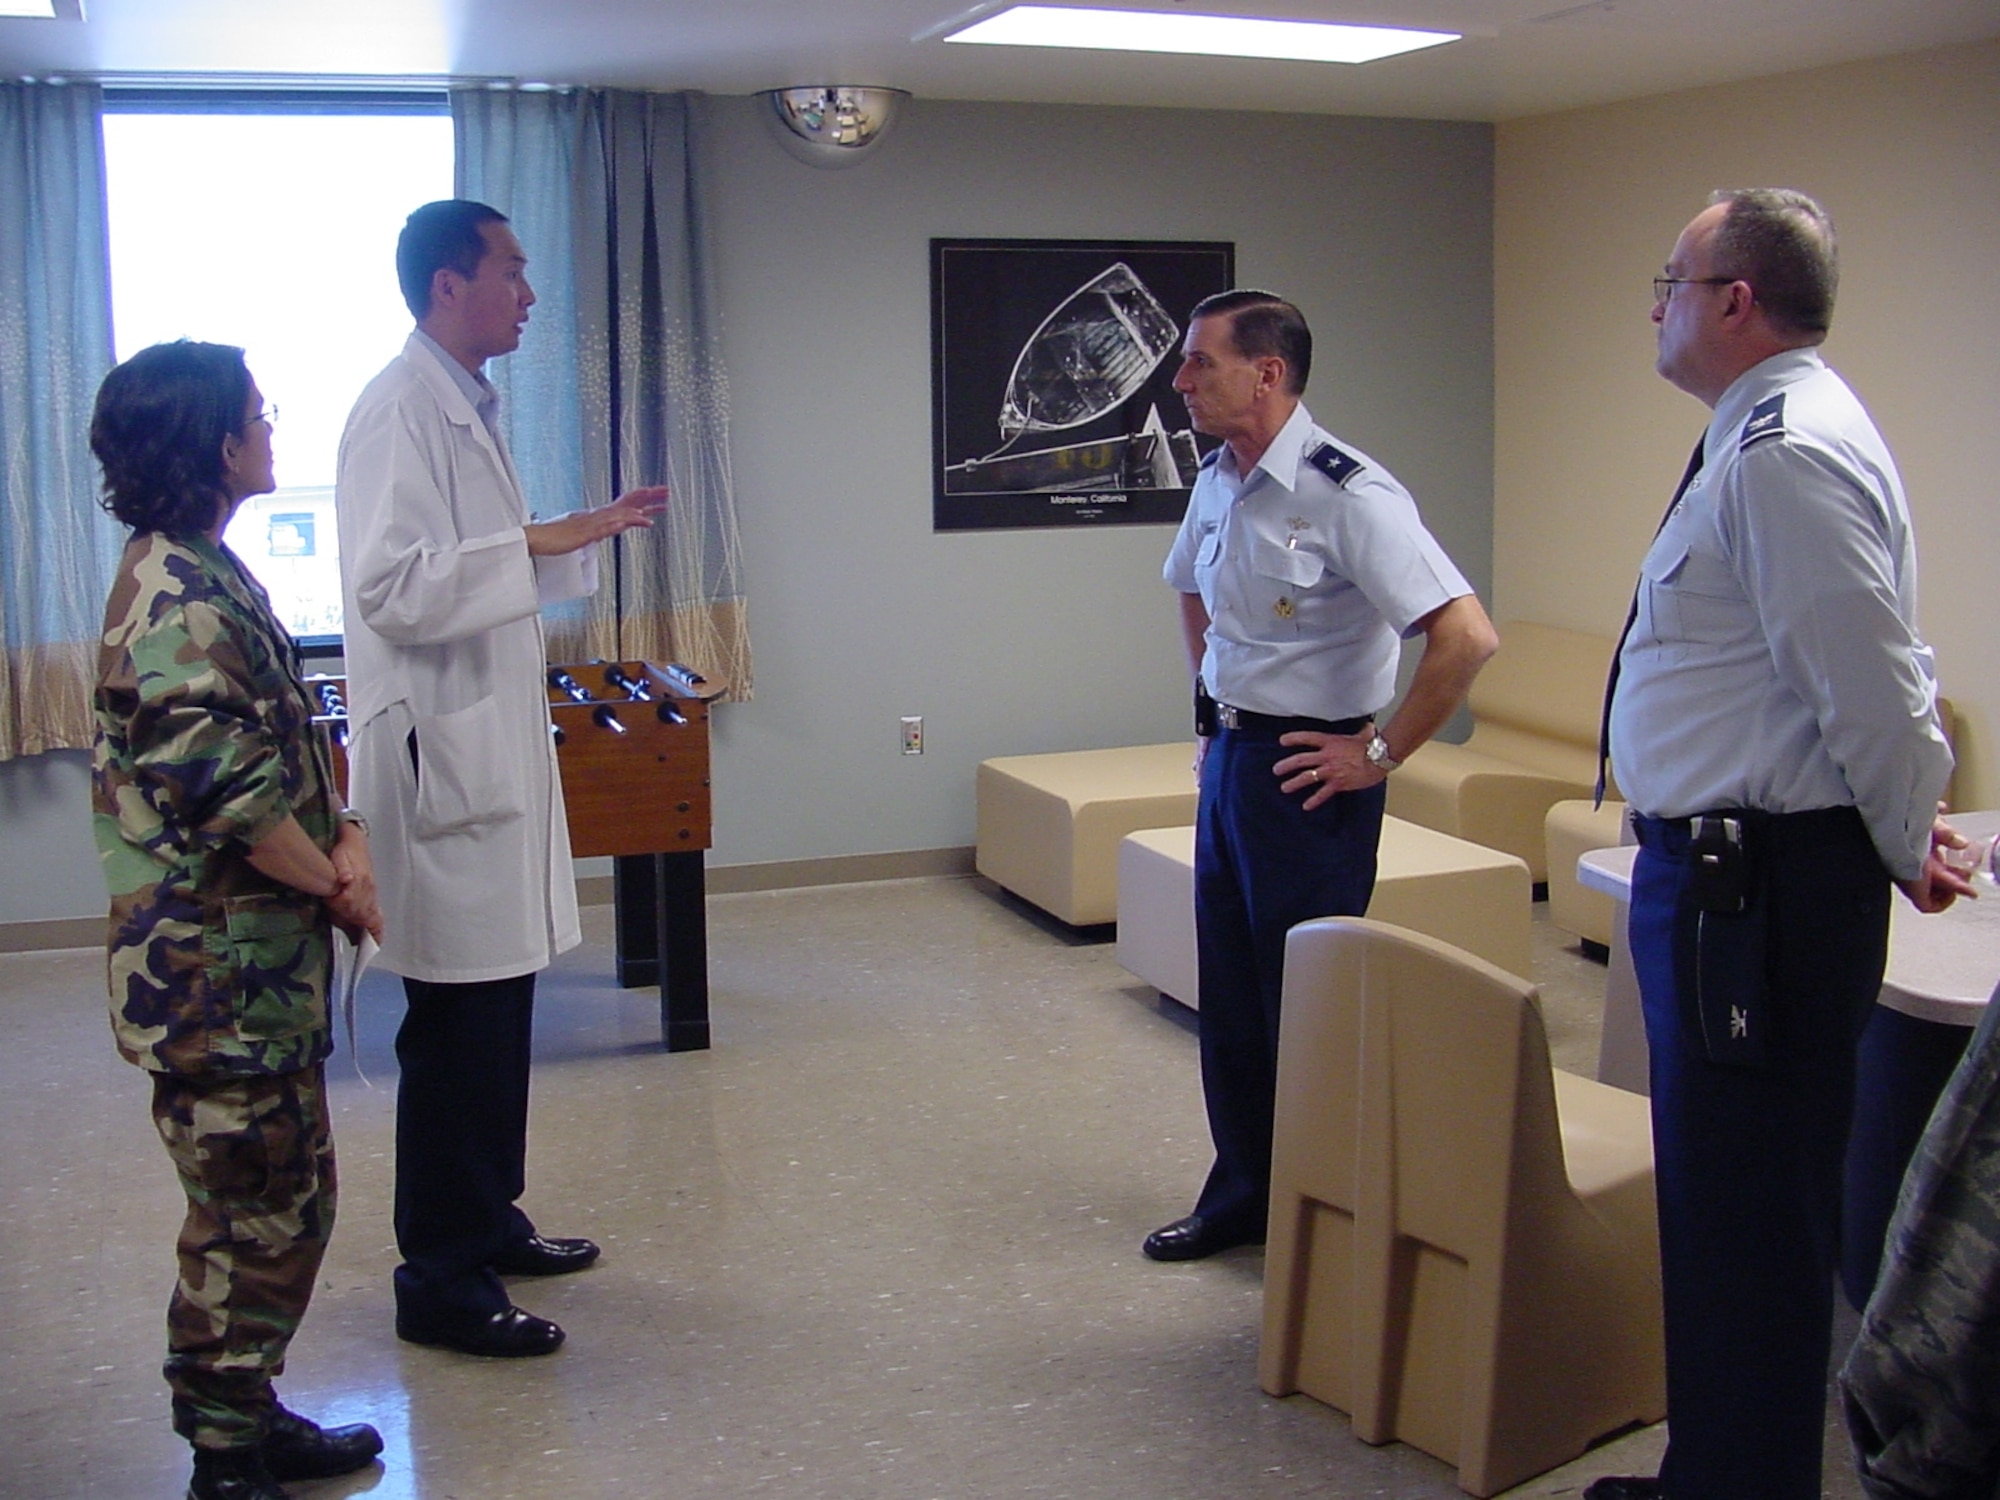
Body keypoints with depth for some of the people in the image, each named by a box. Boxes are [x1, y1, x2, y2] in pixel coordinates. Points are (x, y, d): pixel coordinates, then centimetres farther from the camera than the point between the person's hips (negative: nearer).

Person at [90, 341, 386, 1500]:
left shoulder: (204, 576, 13)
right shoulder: (180, 600, -19)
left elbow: (283, 743, 15)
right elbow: (225, 790, -24)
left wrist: (342, 833, -2)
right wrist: (340, 883, -11)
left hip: (262, 968, 10)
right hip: (221, 976, -10)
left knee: (284, 1203, 18)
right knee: (254, 1218, 0)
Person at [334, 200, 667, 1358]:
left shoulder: (466, 405, 16)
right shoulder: (400, 412, -14)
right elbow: (394, 587, -24)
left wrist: (584, 535, 16)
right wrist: (539, 543, -24)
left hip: (494, 745, 10)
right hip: (440, 752, -10)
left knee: (499, 1005, 16)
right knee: (457, 1022, -4)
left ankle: (488, 1221, 29)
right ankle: (441, 1281, 6)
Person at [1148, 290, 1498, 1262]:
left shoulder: (1347, 495, -20)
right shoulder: (1216, 483, 6)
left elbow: (1467, 636, -25)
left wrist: (1380, 754, -18)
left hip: (1307, 771, -8)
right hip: (1229, 756, 8)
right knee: (1228, 994, 16)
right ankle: (1242, 1196, 32)